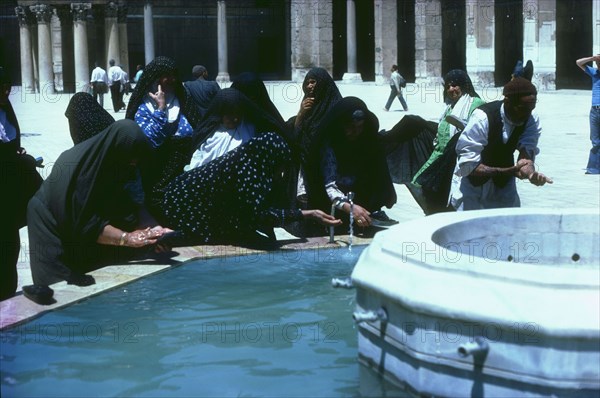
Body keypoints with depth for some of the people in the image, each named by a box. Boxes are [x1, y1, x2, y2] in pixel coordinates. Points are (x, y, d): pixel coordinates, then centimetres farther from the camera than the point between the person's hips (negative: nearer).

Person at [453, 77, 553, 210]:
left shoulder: (531, 120, -13)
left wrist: (531, 173, -47)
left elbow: (526, 155, -22)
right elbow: (467, 165, -30)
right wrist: (509, 171, -39)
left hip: (503, 184, 4)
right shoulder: (482, 117, -28)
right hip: (474, 183, -4)